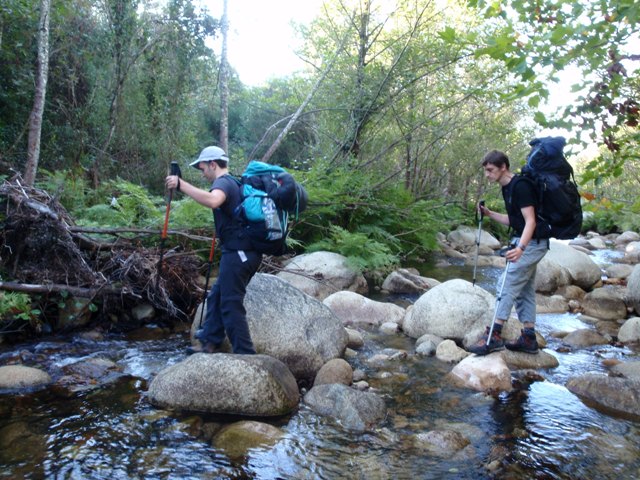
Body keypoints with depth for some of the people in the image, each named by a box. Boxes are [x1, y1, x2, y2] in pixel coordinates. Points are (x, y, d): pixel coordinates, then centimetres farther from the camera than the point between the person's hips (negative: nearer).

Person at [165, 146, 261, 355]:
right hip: (248, 251, 10)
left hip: (237, 252, -10)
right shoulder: (235, 182, 20)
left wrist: (181, 185, -29)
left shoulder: (223, 181, -10)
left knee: (231, 305, -5)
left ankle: (245, 354, -1)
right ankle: (210, 345, 20)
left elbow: (213, 200, -34)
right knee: (216, 297, 16)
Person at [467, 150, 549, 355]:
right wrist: (489, 214, 7)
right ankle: (529, 338, 17)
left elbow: (530, 221, -25)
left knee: (509, 286, -11)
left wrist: (520, 248, -39)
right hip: (526, 242, 10)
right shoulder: (507, 188, 11)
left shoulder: (521, 186, -19)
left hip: (532, 243, -10)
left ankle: (494, 336, -9)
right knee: (525, 291, 11)